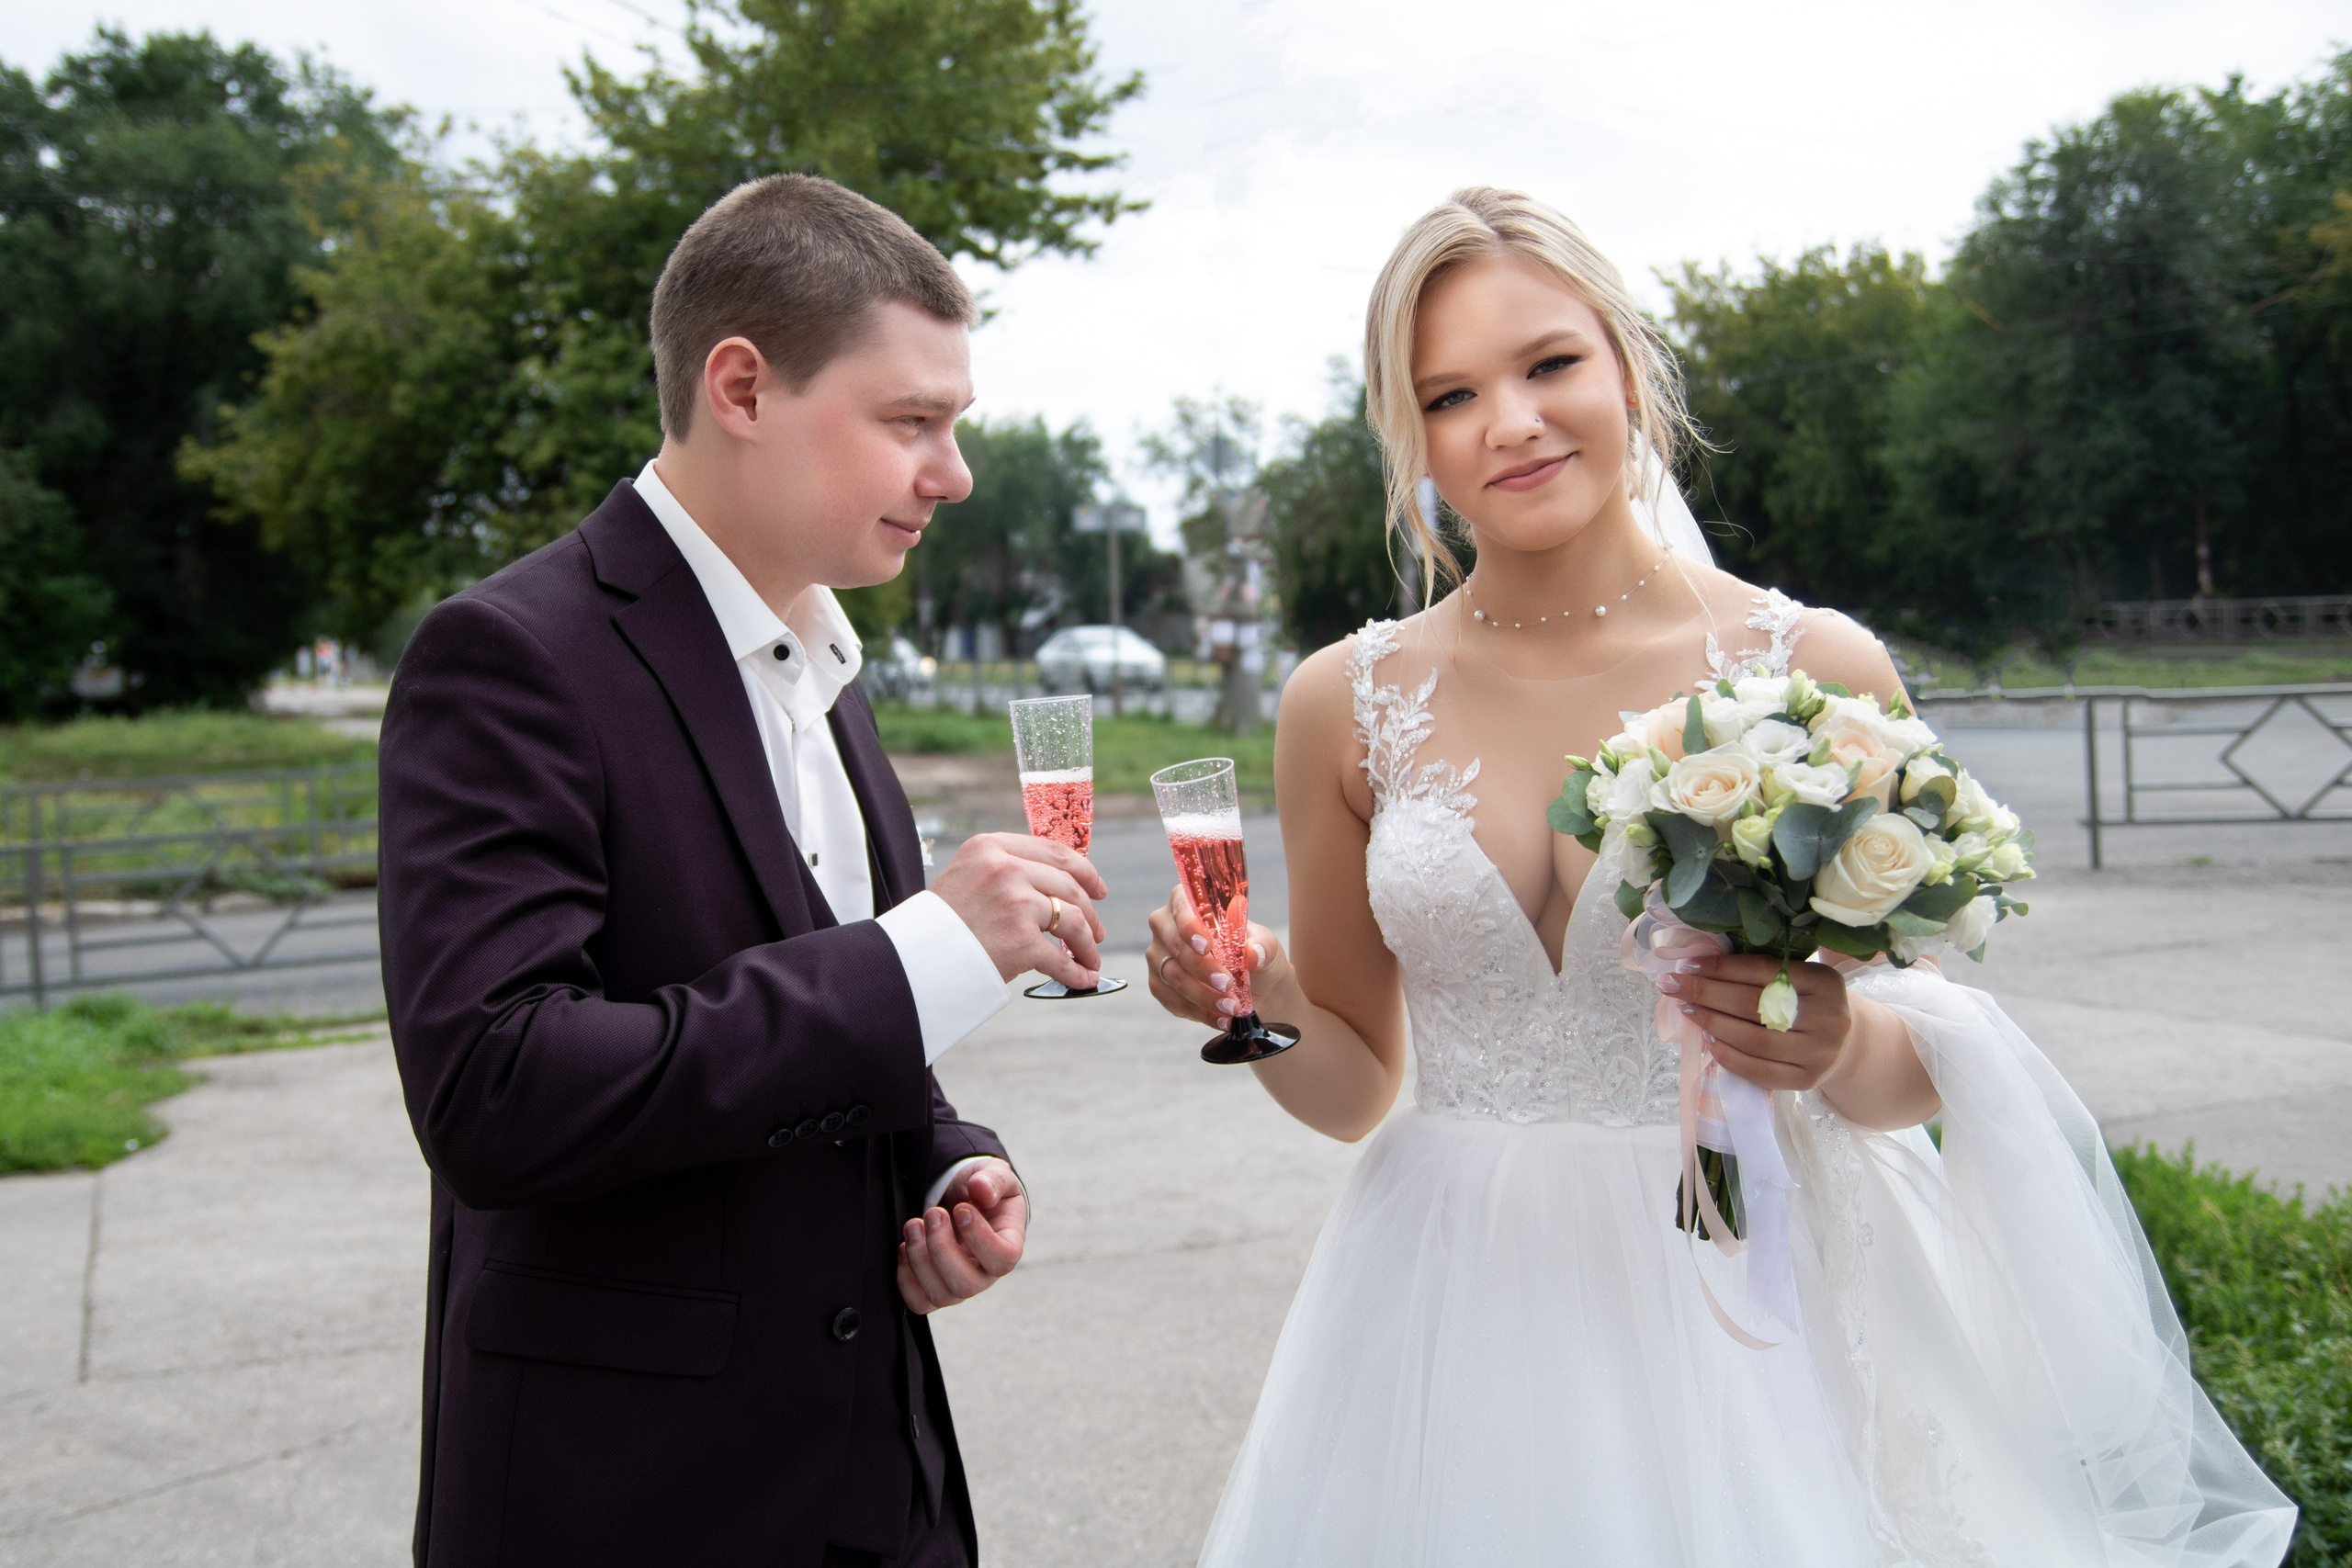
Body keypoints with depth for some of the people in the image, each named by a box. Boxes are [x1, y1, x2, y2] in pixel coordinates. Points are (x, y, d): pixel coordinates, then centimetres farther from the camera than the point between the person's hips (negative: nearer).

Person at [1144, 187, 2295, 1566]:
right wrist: (1262, 1002, -14)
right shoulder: (1349, 704, -2)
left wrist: (1841, 1046, -21)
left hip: (1739, 1302, -1)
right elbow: (1354, 1082, 6)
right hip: (1457, 1317, 2)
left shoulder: (1815, 670, -8)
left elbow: (1918, 1073, 0)